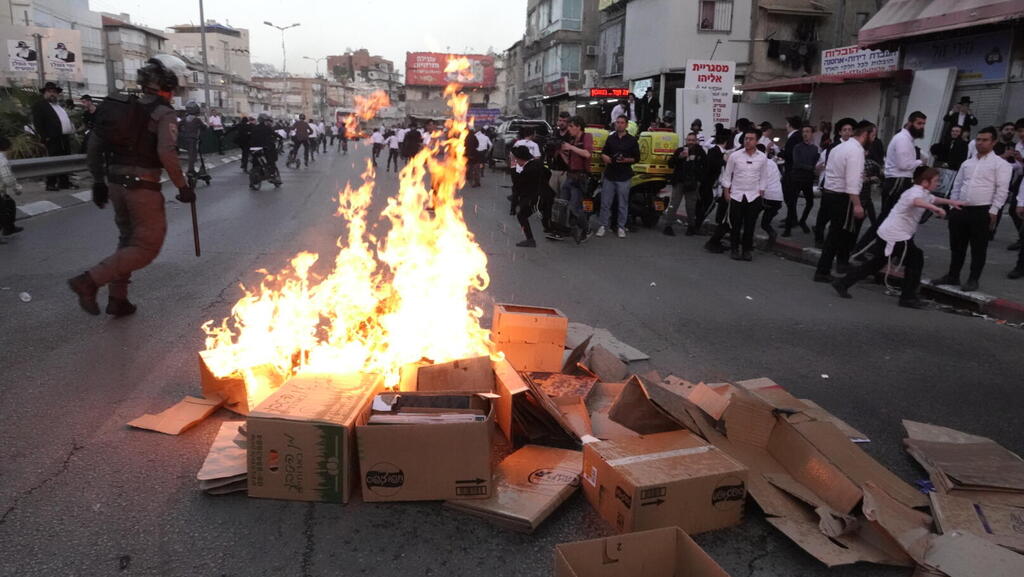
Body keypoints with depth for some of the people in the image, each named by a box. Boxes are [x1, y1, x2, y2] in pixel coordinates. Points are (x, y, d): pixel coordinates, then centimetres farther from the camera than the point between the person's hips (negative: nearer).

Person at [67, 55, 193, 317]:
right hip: (143, 188, -8)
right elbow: (166, 153, -25)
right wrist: (183, 187, -16)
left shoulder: (124, 107, 13)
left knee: (129, 240, 22)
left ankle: (118, 299, 25)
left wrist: (98, 180, 19)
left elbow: (95, 143, 13)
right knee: (147, 247, 3)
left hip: (116, 184, 8)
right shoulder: (164, 114, -9)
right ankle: (89, 281, -8)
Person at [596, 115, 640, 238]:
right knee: (605, 202, 1)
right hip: (609, 175, 2)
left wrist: (625, 160, -14)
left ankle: (621, 227, 9)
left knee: (623, 204, 2)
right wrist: (604, 158, -3)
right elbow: (603, 153, 20)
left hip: (624, 177, -2)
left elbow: (636, 158, 3)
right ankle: (602, 226, 8)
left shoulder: (632, 140, 4)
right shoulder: (610, 138, 12)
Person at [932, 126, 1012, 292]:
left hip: (982, 211, -5)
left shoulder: (1001, 164, -2)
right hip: (961, 210, 6)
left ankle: (973, 280, 12)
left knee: (978, 248, 3)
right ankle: (953, 276, 23)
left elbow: (1002, 190, -8)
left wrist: (993, 211, -13)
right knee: (957, 246, 12)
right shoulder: (967, 163, 16)